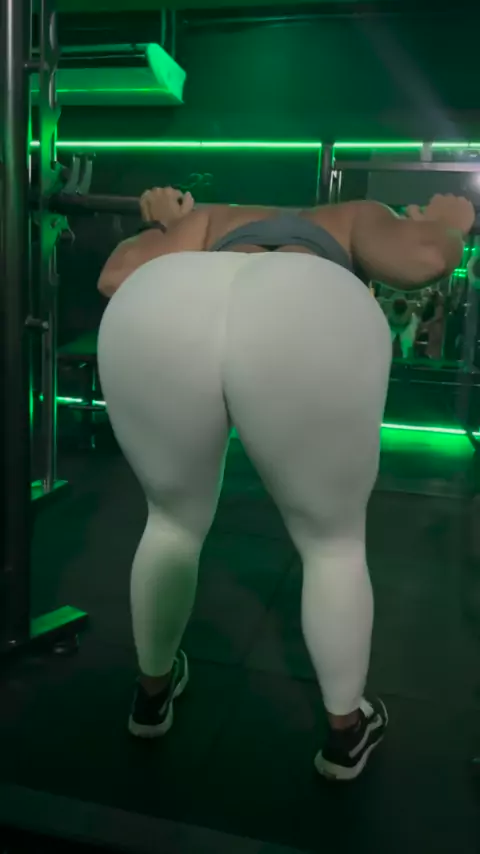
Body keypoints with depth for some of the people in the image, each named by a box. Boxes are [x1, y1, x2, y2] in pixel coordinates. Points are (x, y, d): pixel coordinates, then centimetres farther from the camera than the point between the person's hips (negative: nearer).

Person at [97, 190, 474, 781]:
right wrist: (448, 227, 39)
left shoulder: (220, 219, 42)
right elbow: (422, 260, 15)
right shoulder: (353, 219, 38)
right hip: (311, 323, -2)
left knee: (173, 521, 31)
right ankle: (346, 732, 43)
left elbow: (116, 278, 28)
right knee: (333, 542, 25)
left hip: (153, 310, 3)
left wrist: (164, 226, 49)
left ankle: (152, 696, 49)